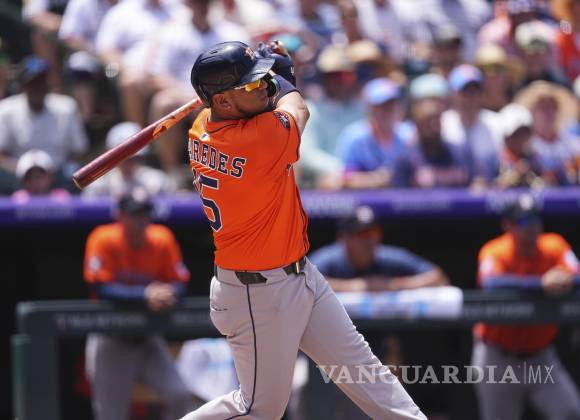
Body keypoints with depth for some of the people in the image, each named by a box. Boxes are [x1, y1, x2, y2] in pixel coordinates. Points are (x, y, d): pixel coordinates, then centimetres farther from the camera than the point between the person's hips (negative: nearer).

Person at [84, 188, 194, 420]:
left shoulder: (162, 239, -2)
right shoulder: (104, 240, -13)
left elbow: (179, 283, -1)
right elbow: (101, 288, -22)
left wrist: (168, 294, -26)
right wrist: (145, 295, -33)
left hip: (147, 338, 3)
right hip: (111, 341, -3)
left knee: (181, 397, -14)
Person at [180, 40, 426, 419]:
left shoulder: (202, 129, -5)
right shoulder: (264, 135, -30)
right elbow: (297, 110, -6)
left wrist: (269, 67, 12)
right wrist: (282, 77, 12)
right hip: (259, 295, -9)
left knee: (361, 365, 12)